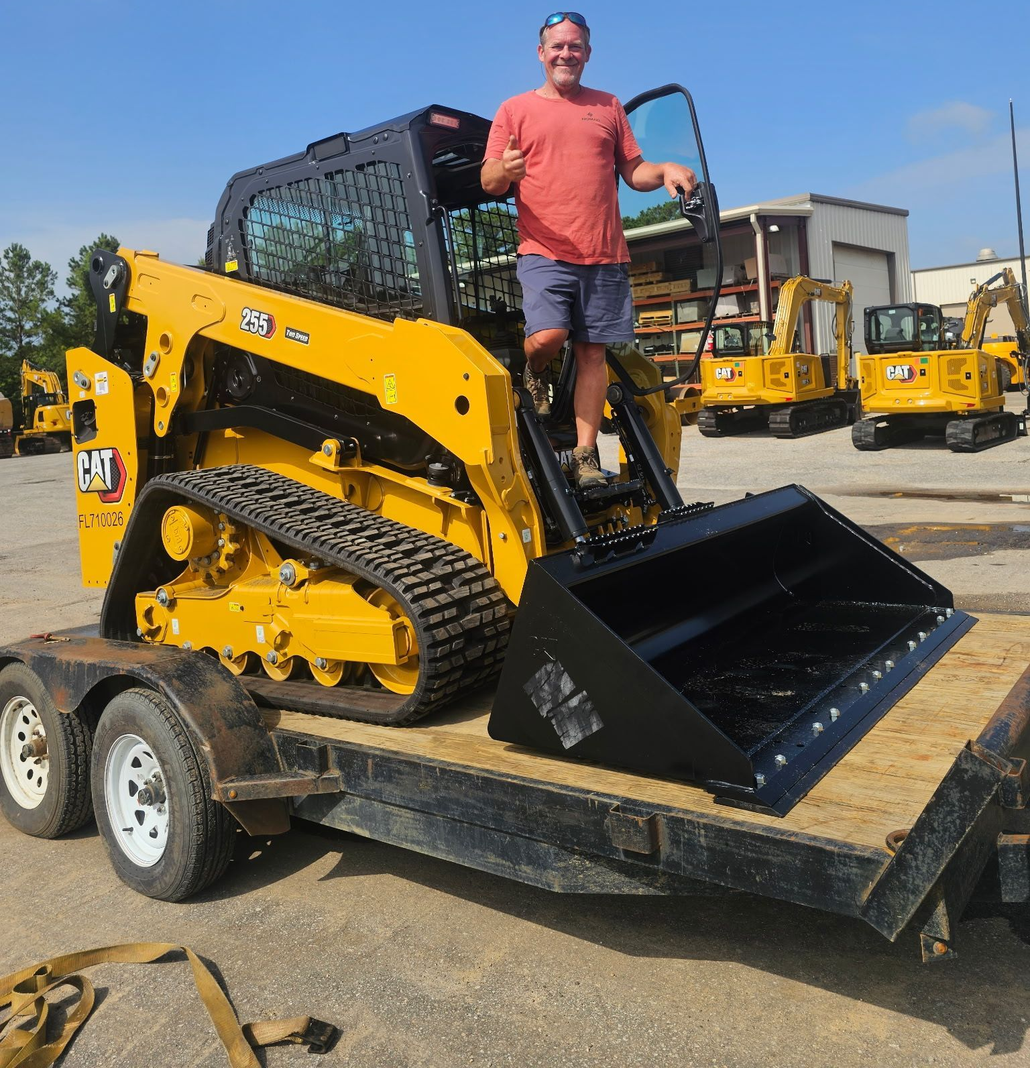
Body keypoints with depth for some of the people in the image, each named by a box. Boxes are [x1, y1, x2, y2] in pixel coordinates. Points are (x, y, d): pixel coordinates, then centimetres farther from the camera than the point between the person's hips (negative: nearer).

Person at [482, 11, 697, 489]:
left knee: (592, 353, 0)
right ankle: (536, 374, 13)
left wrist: (665, 171, -4)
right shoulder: (515, 110, 10)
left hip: (605, 256, 3)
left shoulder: (608, 107, 19)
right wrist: (504, 170, -21)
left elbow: (634, 172, 18)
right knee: (547, 336, -23)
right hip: (543, 252, -2)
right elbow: (489, 182, 3)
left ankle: (586, 455, 5)